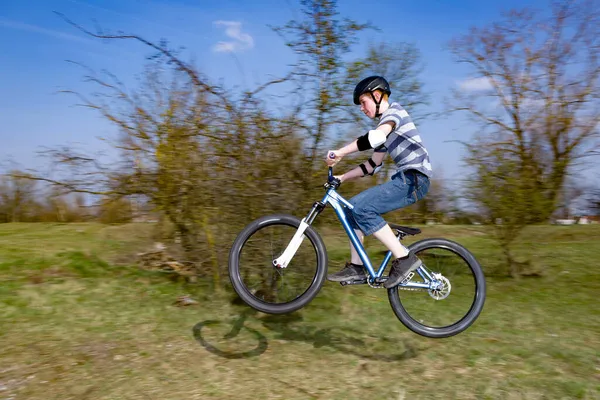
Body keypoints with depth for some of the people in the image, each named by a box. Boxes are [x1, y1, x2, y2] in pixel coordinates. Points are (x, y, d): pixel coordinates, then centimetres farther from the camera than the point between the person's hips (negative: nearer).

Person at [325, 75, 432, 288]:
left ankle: (404, 258, -14)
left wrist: (339, 153, -24)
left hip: (414, 179, -10)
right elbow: (373, 164, 24)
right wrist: (343, 177, 17)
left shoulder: (395, 110, -5)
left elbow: (375, 137, -27)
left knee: (361, 207, -21)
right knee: (352, 208, 6)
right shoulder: (385, 126, 23)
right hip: (404, 179, 10)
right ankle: (356, 267, 9)